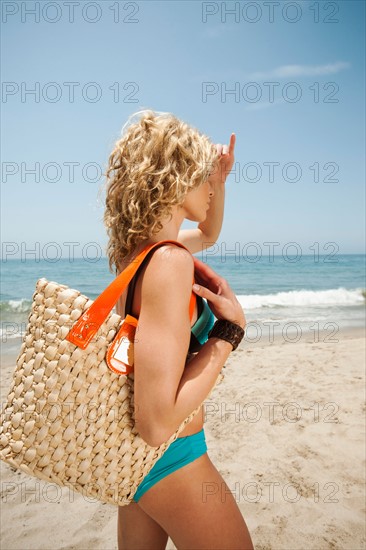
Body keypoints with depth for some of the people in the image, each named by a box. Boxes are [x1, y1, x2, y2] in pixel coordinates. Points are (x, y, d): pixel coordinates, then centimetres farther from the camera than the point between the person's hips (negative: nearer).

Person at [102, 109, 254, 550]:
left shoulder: (135, 246, 1)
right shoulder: (169, 261, -27)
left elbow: (209, 233, 22)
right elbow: (156, 423, -31)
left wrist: (220, 180, 6)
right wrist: (231, 331, -22)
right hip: (170, 457, -8)